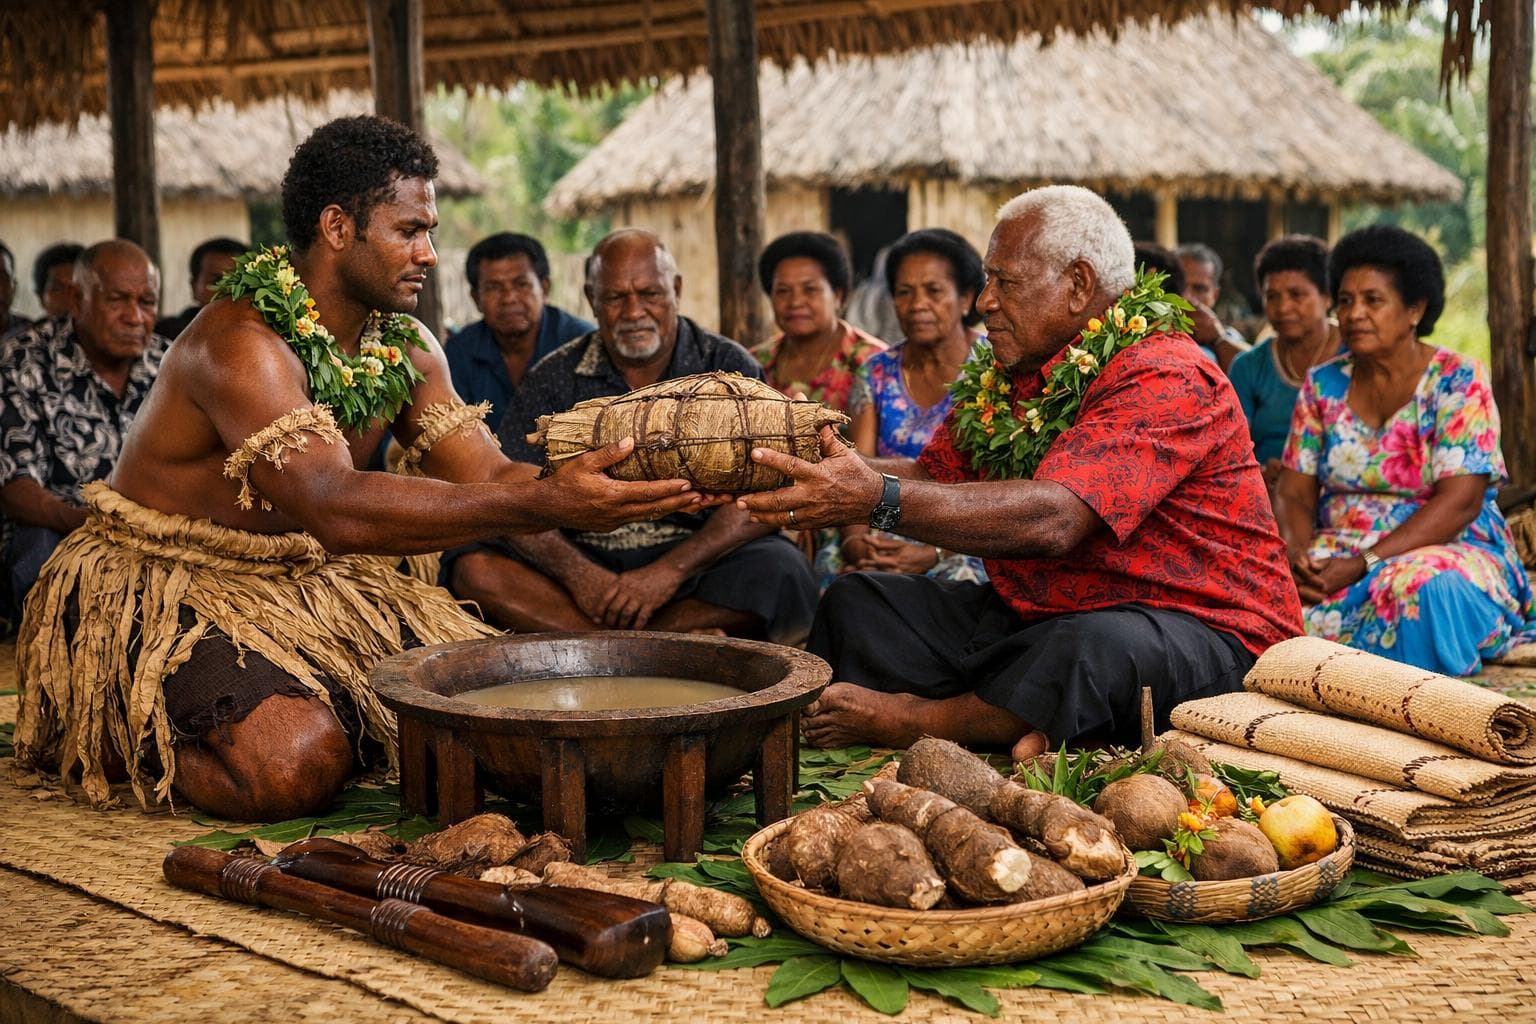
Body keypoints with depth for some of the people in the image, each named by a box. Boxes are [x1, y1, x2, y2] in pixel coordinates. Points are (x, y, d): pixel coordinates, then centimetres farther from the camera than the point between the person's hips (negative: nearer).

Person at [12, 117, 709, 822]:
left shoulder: (406, 346, 2)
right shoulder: (240, 345, -25)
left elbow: (487, 480, -5)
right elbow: (337, 508, -38)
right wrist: (543, 505, -45)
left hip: (308, 579, 8)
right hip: (157, 585, -8)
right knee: (297, 764, -31)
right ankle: (126, 731, 0)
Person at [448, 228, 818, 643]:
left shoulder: (729, 368, 2)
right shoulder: (553, 379, 7)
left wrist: (669, 571, -22)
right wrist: (578, 573, -21)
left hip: (695, 562, -1)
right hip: (584, 559, 2)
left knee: (780, 571, -32)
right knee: (474, 565, -25)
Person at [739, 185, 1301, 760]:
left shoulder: (1162, 378, -19)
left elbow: (1051, 519, -32)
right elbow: (932, 476, 12)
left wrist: (879, 498, -39)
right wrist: (803, 468, -6)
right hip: (1034, 618, 9)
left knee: (1096, 648, -41)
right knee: (855, 603, 3)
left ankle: (913, 720, -15)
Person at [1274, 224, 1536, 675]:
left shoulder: (1459, 381, -5)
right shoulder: (1323, 385, 9)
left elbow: (1460, 502, -15)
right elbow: (1295, 491, 6)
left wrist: (1364, 564, -24)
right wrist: (1298, 555, -17)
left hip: (1447, 555, -3)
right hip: (1337, 556, 4)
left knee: (1418, 586, -39)